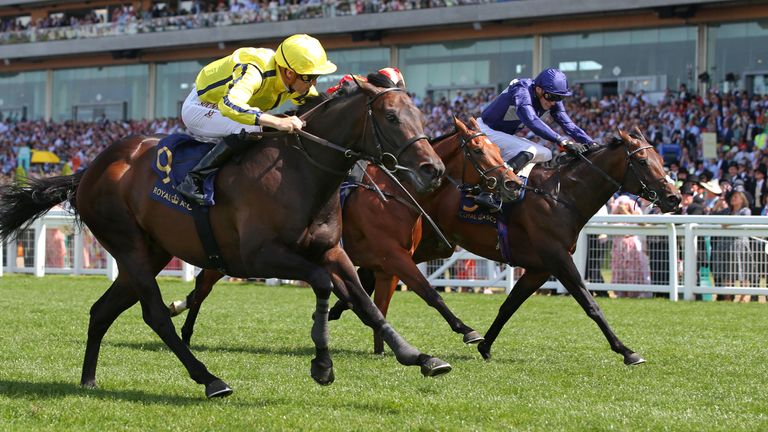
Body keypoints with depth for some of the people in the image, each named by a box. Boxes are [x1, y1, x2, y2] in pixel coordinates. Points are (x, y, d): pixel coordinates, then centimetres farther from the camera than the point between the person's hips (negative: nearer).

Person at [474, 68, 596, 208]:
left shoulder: (552, 101, -5)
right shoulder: (522, 91, -30)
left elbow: (568, 124, -5)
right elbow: (531, 121, -45)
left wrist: (591, 144, -20)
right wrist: (561, 141, -52)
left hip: (506, 136, 9)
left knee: (545, 154, 0)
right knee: (528, 151, -29)